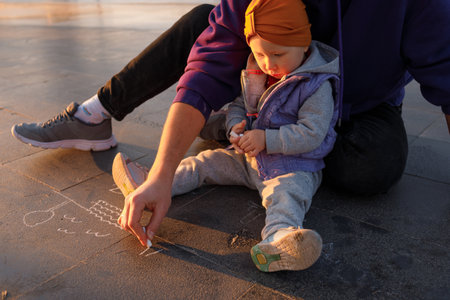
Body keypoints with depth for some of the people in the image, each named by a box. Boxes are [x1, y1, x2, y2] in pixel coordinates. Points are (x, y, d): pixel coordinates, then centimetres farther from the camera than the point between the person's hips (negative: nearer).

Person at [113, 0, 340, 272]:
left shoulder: (318, 86, -16)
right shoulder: (256, 76, 5)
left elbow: (312, 135, -21)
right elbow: (237, 106, 14)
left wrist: (266, 139, -28)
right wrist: (236, 127, -10)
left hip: (294, 168, -7)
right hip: (249, 159, 7)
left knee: (286, 194, -37)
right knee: (207, 162, 1)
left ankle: (279, 237, -66)